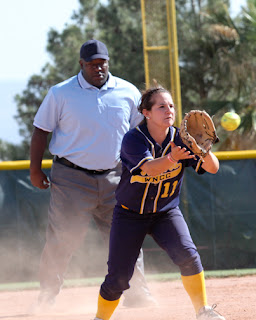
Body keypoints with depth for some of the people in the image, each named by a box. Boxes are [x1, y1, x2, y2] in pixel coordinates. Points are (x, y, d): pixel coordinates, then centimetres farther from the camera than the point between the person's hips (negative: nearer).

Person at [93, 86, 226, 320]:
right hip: (130, 213, -2)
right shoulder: (133, 140, -19)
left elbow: (213, 168, -17)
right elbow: (149, 169, -37)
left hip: (166, 212, 2)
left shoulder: (180, 140, -10)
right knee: (118, 278, -4)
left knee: (187, 255, -24)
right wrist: (171, 159, -57)